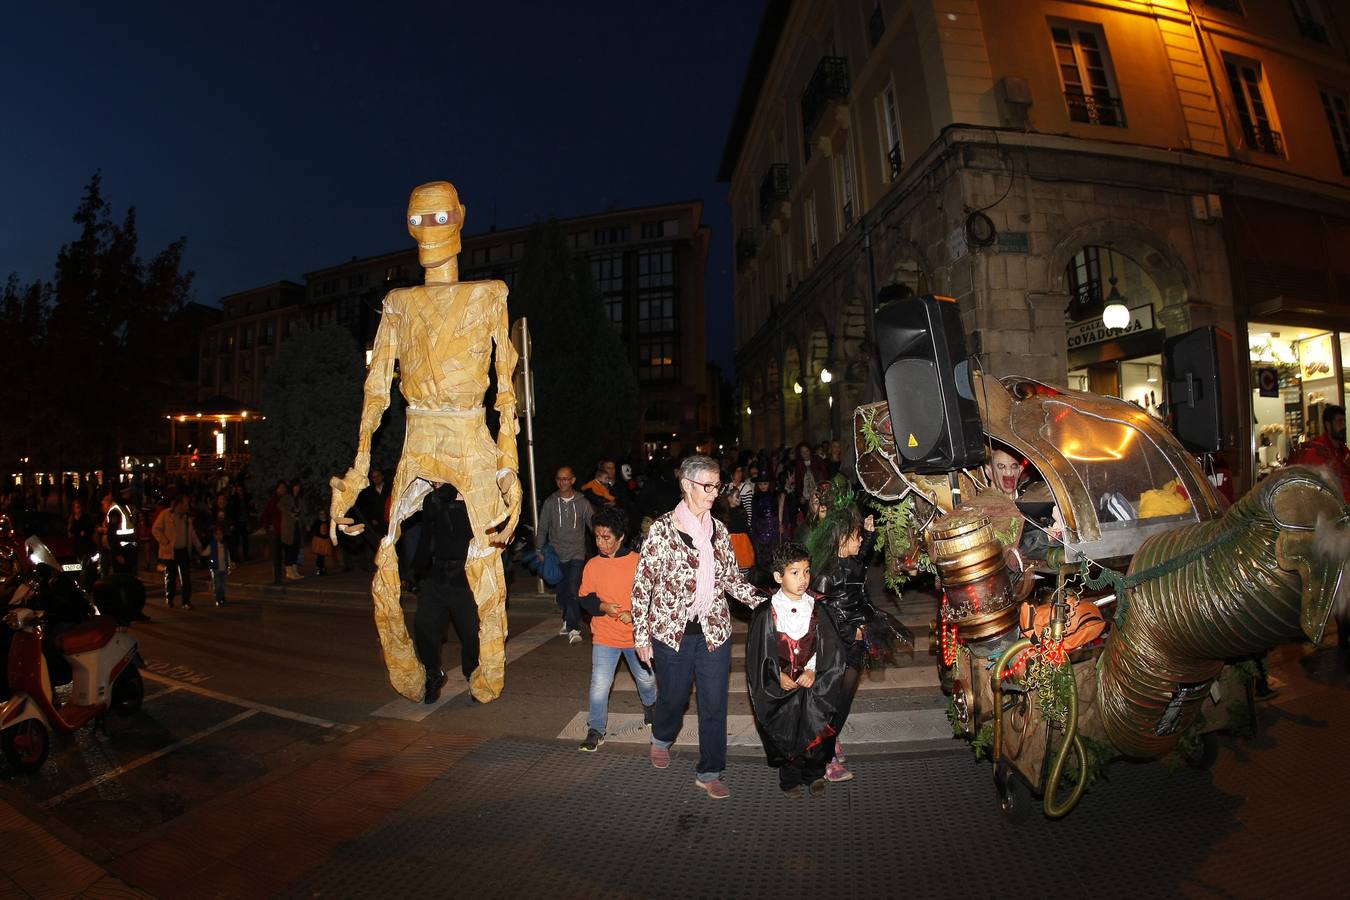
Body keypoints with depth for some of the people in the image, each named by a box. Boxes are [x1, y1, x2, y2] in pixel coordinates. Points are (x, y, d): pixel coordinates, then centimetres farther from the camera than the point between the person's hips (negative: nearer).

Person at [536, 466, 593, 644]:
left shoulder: (582, 502, 0)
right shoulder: (550, 502, 3)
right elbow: (542, 528, 9)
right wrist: (539, 550, 8)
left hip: (577, 554, -2)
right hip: (556, 554, 2)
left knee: (573, 591, -12)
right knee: (562, 590, 11)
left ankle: (573, 628, -8)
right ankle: (567, 620, 31)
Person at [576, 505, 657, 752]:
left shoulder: (637, 562, -11)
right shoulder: (592, 565, -4)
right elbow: (585, 598, 2)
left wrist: (635, 613, -20)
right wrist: (602, 607, -16)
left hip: (636, 634, 0)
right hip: (604, 636, 0)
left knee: (646, 678, 18)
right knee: (599, 685, -5)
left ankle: (649, 705, 49)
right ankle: (595, 731, 15)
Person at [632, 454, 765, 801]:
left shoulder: (718, 530, 2)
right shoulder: (662, 529, -12)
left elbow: (732, 579, 8)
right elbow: (643, 584, -8)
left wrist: (764, 603, -6)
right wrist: (641, 636, -7)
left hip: (714, 633, 3)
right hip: (672, 632, -3)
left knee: (714, 705, 9)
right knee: (673, 697, 16)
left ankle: (709, 773, 30)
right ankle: (662, 738, 50)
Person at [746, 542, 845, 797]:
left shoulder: (815, 611, 0)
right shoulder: (766, 614, -7)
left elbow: (828, 647, 0)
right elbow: (759, 653, -4)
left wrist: (813, 670, -14)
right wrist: (778, 676, -14)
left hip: (812, 680, 2)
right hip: (779, 683, -1)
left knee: (815, 725, -5)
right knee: (785, 731, -2)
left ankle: (815, 773, 21)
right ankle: (790, 777, 24)